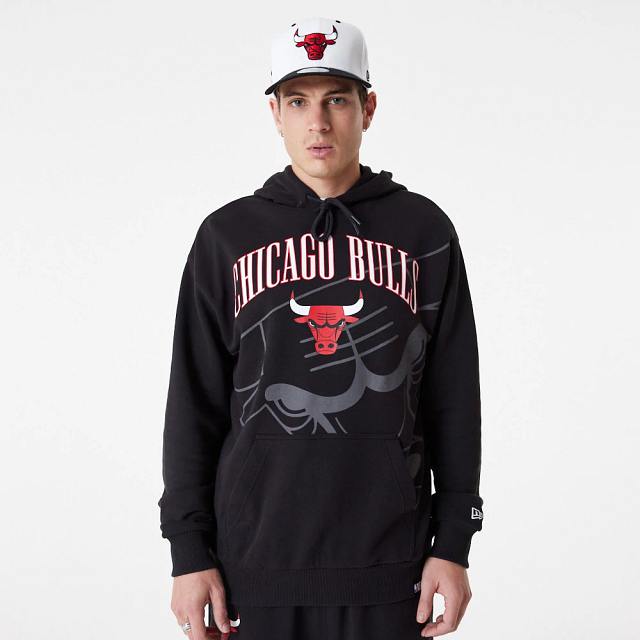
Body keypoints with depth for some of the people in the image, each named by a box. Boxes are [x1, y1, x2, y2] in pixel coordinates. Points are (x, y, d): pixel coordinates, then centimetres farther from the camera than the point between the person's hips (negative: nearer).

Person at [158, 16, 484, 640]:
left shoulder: (424, 231, 5)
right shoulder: (228, 236, 5)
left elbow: (453, 399, 6)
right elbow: (194, 406, 5)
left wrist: (452, 545, 1)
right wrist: (189, 553, 0)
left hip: (388, 566, 0)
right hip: (256, 562, 0)